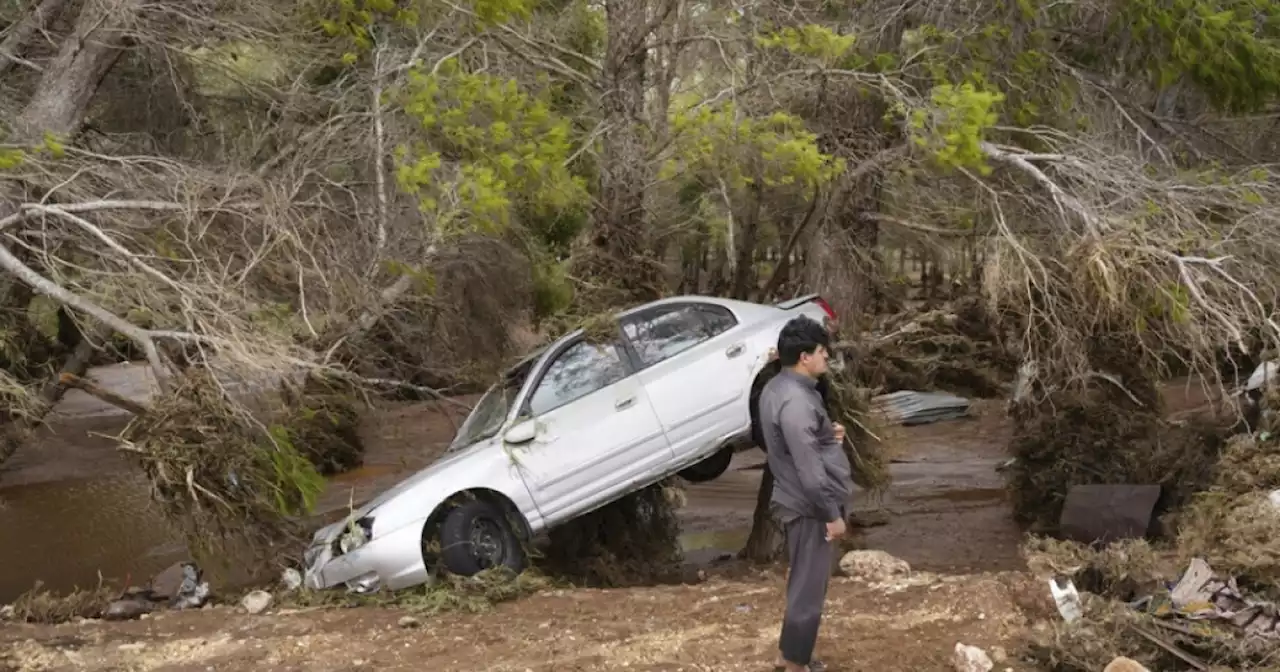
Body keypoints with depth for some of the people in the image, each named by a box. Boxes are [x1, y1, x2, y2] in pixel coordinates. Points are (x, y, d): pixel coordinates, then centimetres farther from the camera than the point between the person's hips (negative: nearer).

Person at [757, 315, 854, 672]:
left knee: (804, 581, 21)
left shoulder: (777, 388, 6)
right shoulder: (795, 400, -26)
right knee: (809, 586, 2)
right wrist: (832, 515, -18)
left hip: (800, 502, 10)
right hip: (810, 507, -10)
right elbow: (809, 469, -26)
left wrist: (827, 434, 7)